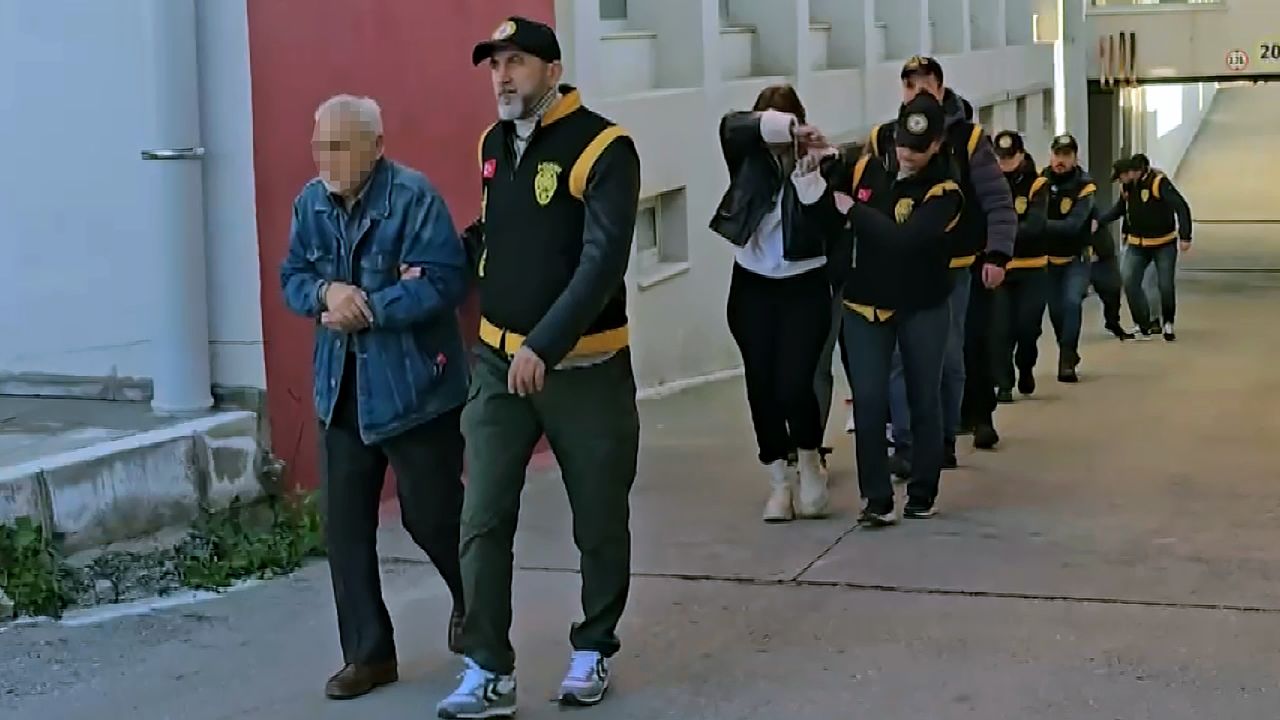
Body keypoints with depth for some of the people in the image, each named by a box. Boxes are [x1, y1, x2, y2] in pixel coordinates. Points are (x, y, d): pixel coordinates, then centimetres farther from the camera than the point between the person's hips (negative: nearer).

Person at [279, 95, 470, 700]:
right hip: (341, 388, 6)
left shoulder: (413, 197, -16)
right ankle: (368, 652, 17)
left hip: (414, 386, -6)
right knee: (345, 524, 6)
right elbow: (291, 279, 8)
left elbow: (445, 281, -22)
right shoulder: (310, 202, 5)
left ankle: (474, 606, 36)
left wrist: (367, 308, -23)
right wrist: (326, 292, -15)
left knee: (431, 515, 6)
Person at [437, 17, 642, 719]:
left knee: (599, 522, 10)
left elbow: (603, 261, -22)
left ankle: (592, 651, 27)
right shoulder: (493, 144, 7)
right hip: (498, 360, 5)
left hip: (583, 366, -4)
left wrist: (544, 347, -28)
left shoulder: (603, 148, -14)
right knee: (483, 521, -3)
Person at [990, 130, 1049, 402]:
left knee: (1028, 326, 0)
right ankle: (1004, 384, 3)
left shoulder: (1037, 185, -5)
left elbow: (1035, 225, -18)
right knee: (1001, 328, -5)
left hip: (1032, 268, -1)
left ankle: (1025, 368, 28)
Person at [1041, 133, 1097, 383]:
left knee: (1071, 302, -22)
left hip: (1076, 257, -4)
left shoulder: (1084, 186, -18)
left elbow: (1072, 226, -29)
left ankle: (1066, 360, -16)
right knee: (1056, 310, 11)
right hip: (1048, 257, 4)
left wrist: (1041, 224, -39)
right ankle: (1069, 355, 33)